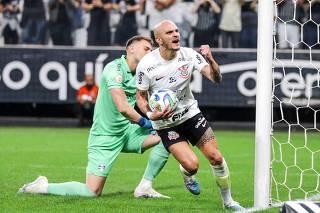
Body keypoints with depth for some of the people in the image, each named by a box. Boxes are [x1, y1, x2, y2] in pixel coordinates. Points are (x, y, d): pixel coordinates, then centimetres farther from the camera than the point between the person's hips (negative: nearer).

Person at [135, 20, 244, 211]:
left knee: (216, 157, -7)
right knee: (191, 165, -17)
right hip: (165, 122, -2)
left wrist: (210, 60, -34)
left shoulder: (189, 55, -12)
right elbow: (141, 96, -3)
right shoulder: (146, 65, -17)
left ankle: (228, 201, 12)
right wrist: (151, 115, -22)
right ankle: (187, 174, 22)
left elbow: (216, 79, -15)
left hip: (191, 113, 3)